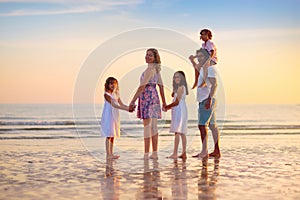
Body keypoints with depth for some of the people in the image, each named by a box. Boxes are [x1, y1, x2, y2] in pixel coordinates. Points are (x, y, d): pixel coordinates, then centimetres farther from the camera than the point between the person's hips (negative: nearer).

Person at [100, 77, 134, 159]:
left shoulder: (116, 95, 13)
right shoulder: (106, 94, -10)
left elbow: (121, 104, 6)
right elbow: (113, 105, -20)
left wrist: (129, 107, -13)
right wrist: (126, 109, -28)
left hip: (115, 117, 7)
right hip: (108, 117, -7)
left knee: (113, 135, 9)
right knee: (109, 135, -7)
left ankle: (111, 154, 14)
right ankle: (108, 154, -4)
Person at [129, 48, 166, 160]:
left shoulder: (150, 69, -11)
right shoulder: (156, 69, 16)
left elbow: (142, 86, -17)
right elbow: (161, 86, 17)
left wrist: (133, 101, -17)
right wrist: (164, 102, 20)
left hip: (147, 97, -9)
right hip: (154, 97, 9)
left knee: (147, 126, -8)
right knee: (153, 126, 8)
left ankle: (146, 154, -7)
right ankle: (154, 153, 11)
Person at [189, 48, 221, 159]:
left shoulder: (210, 68, -11)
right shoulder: (203, 68, 18)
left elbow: (214, 84, -21)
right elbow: (197, 68, 44)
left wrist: (209, 98, -28)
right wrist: (192, 61, 28)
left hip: (207, 100, -10)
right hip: (204, 100, 10)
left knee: (202, 125, -14)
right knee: (212, 125, 8)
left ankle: (204, 152, -15)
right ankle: (217, 151, 11)